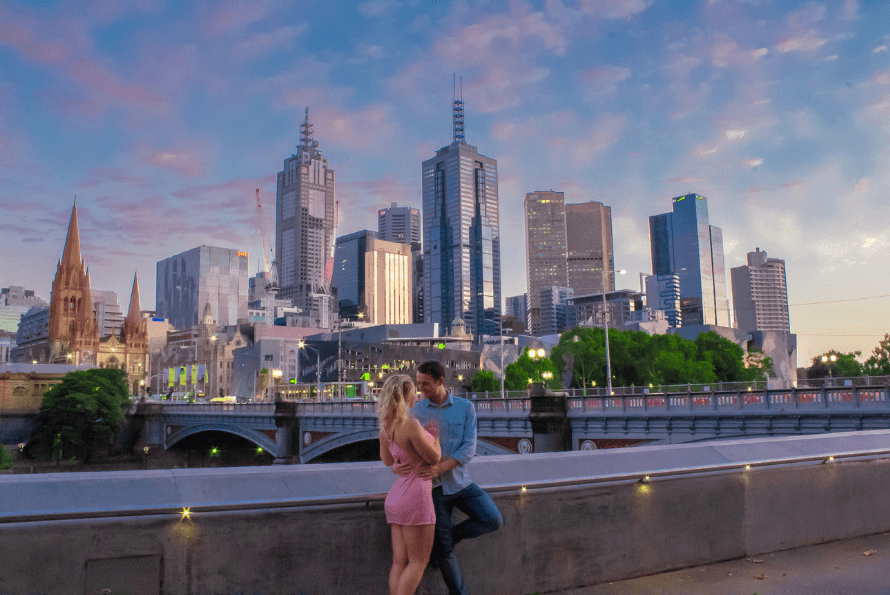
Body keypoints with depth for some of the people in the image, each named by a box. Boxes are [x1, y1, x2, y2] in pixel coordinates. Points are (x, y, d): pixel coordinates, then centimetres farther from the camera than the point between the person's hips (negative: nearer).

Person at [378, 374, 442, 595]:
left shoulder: (385, 426, 6)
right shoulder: (411, 426, -20)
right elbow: (434, 458, -10)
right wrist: (436, 434, 8)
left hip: (396, 496, 8)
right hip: (415, 496, -8)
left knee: (400, 562, 9)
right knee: (419, 562, 1)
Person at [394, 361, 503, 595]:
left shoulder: (465, 407, -5)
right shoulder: (415, 411, -3)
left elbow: (469, 448, -13)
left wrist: (440, 467, -28)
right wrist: (395, 465, -28)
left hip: (460, 482, 1)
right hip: (434, 488, -1)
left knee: (493, 520, -16)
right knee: (442, 550, 0)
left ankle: (450, 536, 8)